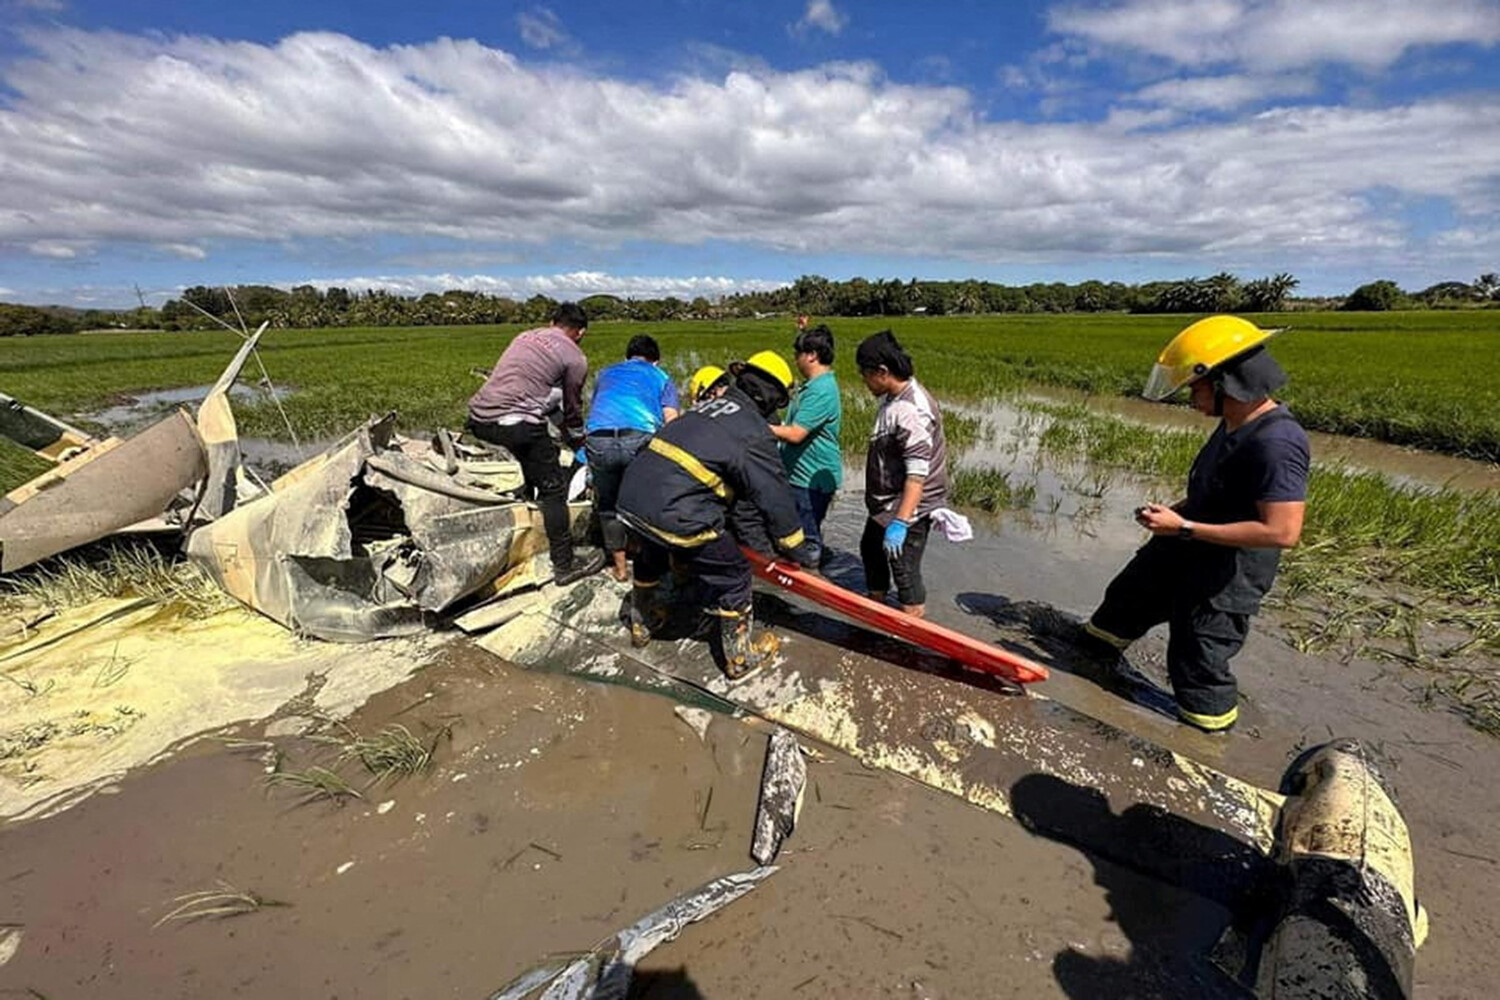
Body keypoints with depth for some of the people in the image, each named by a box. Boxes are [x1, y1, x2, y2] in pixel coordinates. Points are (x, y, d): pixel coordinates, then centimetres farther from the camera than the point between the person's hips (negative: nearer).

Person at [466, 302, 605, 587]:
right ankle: (564, 566, 9)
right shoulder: (575, 358, 5)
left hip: (479, 420, 7)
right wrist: (578, 445, 31)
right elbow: (572, 409, 12)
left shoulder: (524, 336, 23)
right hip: (517, 423, -7)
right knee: (553, 489, 4)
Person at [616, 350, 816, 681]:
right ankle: (741, 658, 27)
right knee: (731, 574, 11)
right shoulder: (754, 432, -5)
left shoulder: (711, 404, 19)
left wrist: (741, 530, 31)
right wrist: (797, 550, 13)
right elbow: (774, 496, -2)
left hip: (631, 495, 9)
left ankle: (641, 623, 58)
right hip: (675, 514, -8)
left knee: (650, 559, 35)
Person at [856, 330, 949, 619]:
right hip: (886, 503, 11)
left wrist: (900, 522, -34)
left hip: (909, 508, -11)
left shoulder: (912, 410, -28)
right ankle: (876, 604, 48)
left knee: (904, 567, 0)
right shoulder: (892, 398, 4)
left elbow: (917, 474, -32)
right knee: (870, 548, 25)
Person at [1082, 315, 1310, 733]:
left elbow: (1283, 531, -31)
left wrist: (1184, 527, -28)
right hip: (1180, 555, 9)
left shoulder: (1277, 443, -28)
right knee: (1126, 600, 25)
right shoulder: (1233, 424, 1)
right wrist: (1173, 510, 1)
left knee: (1198, 665, 8)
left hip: (1224, 579, -9)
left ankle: (1210, 732, 34)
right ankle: (1094, 654, 50)